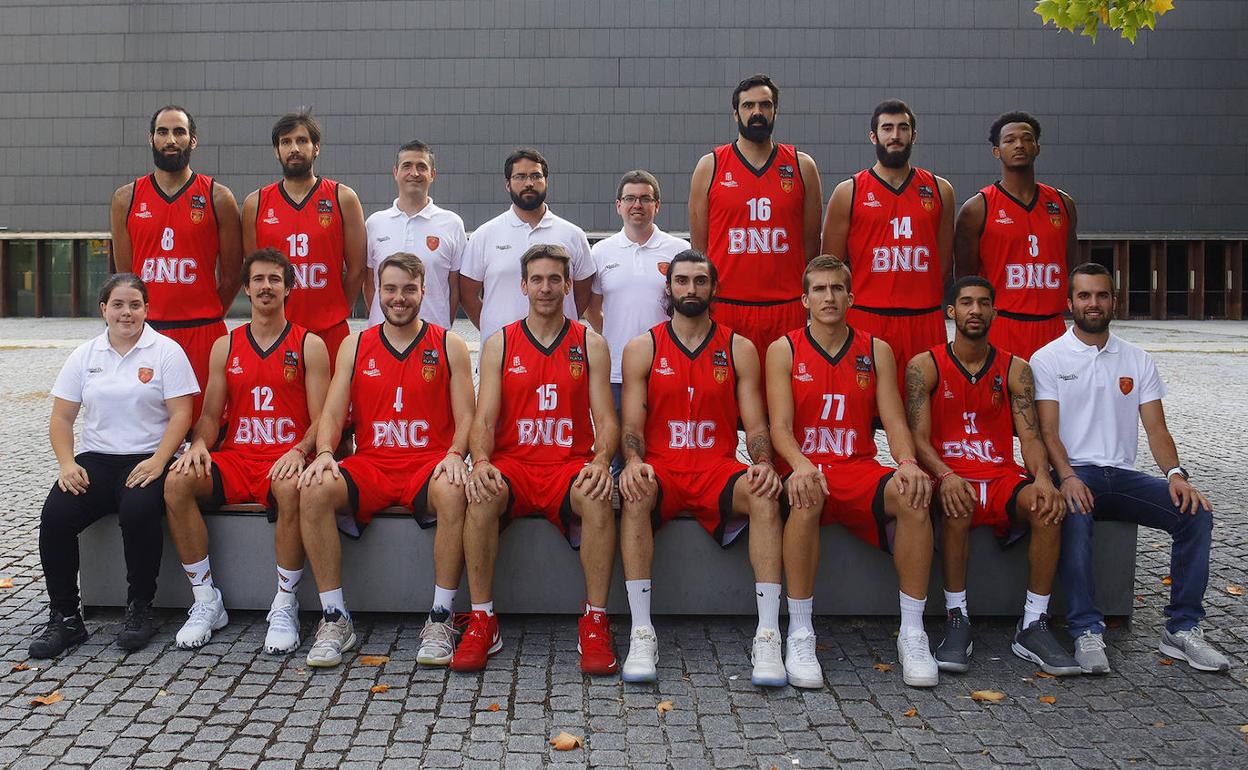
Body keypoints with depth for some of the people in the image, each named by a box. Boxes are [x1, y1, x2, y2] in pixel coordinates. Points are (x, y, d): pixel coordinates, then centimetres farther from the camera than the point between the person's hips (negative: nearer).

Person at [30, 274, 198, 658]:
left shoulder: (166, 351, 2)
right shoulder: (84, 355, 13)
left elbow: (181, 414, -5)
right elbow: (61, 417, 12)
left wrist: (158, 461, -17)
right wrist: (67, 463, -5)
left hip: (146, 460, -4)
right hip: (94, 459, 4)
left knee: (138, 511, -34)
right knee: (54, 515, -22)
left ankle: (139, 610, -14)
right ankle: (65, 617, -9)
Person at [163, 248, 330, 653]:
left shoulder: (309, 345, 5)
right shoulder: (225, 346, 16)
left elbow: (320, 421, -1)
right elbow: (210, 414, 15)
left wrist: (298, 452, -20)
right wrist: (199, 445, -8)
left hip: (284, 460, -3)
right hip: (234, 459, 4)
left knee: (292, 487, -38)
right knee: (177, 482, -25)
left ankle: (285, 607, -21)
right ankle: (206, 603, -14)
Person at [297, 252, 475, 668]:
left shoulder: (449, 345, 8)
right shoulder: (354, 346, 14)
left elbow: (465, 417, 3)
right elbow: (332, 413, 8)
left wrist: (454, 455, -17)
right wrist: (324, 453, -12)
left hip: (429, 463, -2)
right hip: (369, 464, 2)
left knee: (454, 492, -36)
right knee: (314, 491, -28)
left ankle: (440, 619, -24)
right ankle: (335, 619, -18)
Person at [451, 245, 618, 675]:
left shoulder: (590, 345, 9)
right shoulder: (499, 345, 10)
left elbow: (606, 420, 4)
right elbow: (484, 419, 2)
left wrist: (600, 462, -18)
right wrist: (481, 462, -19)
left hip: (570, 465, 0)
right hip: (512, 465, 0)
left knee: (597, 496, -34)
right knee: (481, 495, -33)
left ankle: (595, 627, -23)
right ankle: (482, 624, -21)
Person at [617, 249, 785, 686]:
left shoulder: (739, 350, 10)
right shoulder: (642, 349, 8)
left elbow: (756, 425, 7)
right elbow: (632, 425, 2)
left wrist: (763, 463, -15)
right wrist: (633, 462, -20)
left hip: (717, 468, 1)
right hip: (659, 468, -1)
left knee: (765, 495, -31)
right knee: (634, 494, -35)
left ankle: (768, 635, -29)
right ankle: (642, 633, -32)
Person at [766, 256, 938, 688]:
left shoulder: (876, 351, 13)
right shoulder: (784, 350, 6)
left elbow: (893, 420, 5)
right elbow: (780, 427, -5)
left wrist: (907, 462, -17)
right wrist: (801, 465, -27)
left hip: (859, 470, 2)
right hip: (808, 469, -2)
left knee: (914, 496, -29)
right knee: (806, 497, -38)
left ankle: (912, 634, -18)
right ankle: (799, 634, -28)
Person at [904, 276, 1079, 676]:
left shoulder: (1015, 369, 12)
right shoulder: (924, 366, 4)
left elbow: (1029, 436, 2)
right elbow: (918, 438, -5)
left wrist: (1042, 478, -19)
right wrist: (945, 475, -26)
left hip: (1002, 478, 3)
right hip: (950, 476, -3)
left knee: (1048, 505, -29)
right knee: (957, 504, -38)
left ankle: (1033, 627, -19)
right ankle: (957, 621, -24)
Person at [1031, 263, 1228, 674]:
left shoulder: (1137, 360, 15)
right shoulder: (1048, 358, 3)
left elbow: (1156, 428, 8)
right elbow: (1047, 431, -5)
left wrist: (1176, 473, -12)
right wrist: (1068, 477, -23)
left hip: (1123, 474, 4)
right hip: (1074, 473, -4)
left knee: (1196, 511, -20)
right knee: (1074, 517, -38)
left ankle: (1183, 628, -13)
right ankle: (1086, 632, -32)